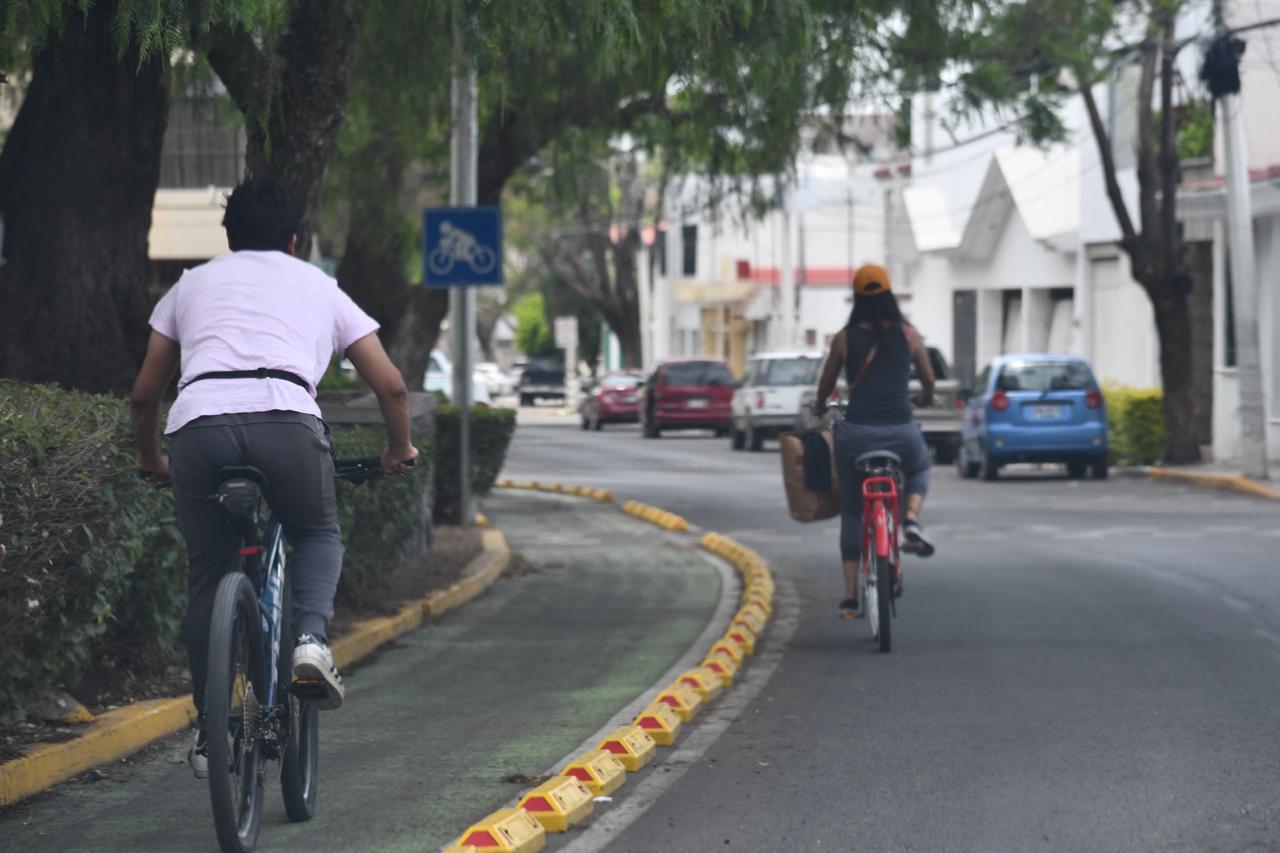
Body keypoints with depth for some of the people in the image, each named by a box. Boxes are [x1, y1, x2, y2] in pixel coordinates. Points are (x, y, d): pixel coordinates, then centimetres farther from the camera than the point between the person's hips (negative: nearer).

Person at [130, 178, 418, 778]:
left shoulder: (193, 284, 31)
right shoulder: (320, 288, 29)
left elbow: (146, 393, 32)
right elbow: (391, 386, 27)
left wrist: (150, 459, 49)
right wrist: (400, 449, 44)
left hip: (200, 425, 1)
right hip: (287, 421, -1)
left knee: (207, 577, 16)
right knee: (318, 536, 26)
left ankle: (210, 732, 17)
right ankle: (311, 637, -3)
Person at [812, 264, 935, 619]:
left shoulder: (845, 338, 1)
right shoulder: (908, 335, 3)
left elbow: (825, 386, 13)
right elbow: (928, 378, 16)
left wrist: (820, 407, 36)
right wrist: (926, 398, 40)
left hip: (856, 433, 0)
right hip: (901, 431, 0)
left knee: (852, 513, 15)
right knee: (919, 470, 35)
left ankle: (850, 595, 10)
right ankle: (911, 519, 5)